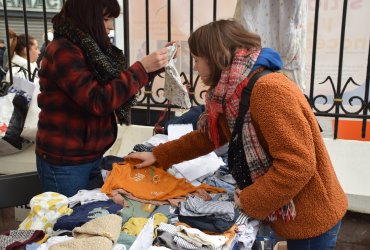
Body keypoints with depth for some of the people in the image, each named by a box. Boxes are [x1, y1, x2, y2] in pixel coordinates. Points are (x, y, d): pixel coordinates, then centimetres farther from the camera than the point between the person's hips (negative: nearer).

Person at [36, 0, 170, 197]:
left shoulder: (90, 48, 9)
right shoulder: (63, 51, -17)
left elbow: (117, 87, 16)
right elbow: (98, 101, -25)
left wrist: (153, 67, 6)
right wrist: (142, 68, -23)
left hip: (92, 157, 7)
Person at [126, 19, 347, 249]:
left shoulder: (268, 89, -28)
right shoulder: (233, 93, 3)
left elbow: (297, 165, -30)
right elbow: (206, 137, 14)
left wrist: (249, 201, -19)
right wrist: (158, 156, 15)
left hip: (311, 217, -8)